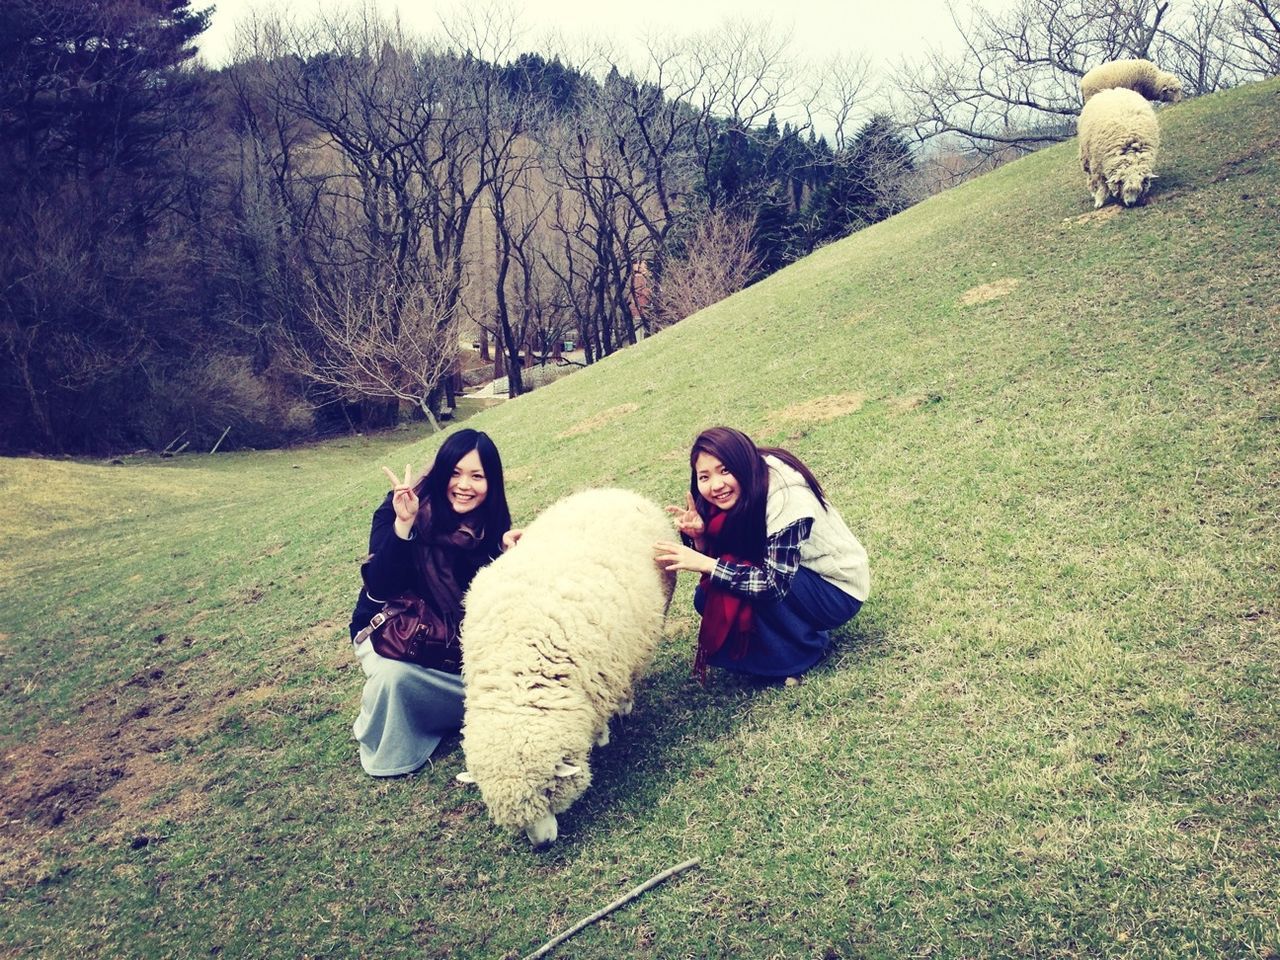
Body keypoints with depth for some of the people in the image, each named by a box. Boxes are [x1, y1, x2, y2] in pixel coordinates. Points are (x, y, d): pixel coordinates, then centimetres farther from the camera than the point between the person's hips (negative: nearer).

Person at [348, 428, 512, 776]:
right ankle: (384, 748, -3)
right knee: (395, 674, -35)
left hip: (454, 639, 4)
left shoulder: (490, 525, -9)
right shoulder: (399, 509, -21)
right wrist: (402, 524, -41)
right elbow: (379, 590, -29)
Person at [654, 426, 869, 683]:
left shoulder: (786, 498, -31)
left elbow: (775, 583, -34)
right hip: (793, 573, 7)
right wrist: (698, 536, -28)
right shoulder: (734, 495, -10)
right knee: (706, 598, -12)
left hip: (837, 589, -7)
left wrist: (703, 563, -39)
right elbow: (713, 557, -7)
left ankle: (807, 646, -7)